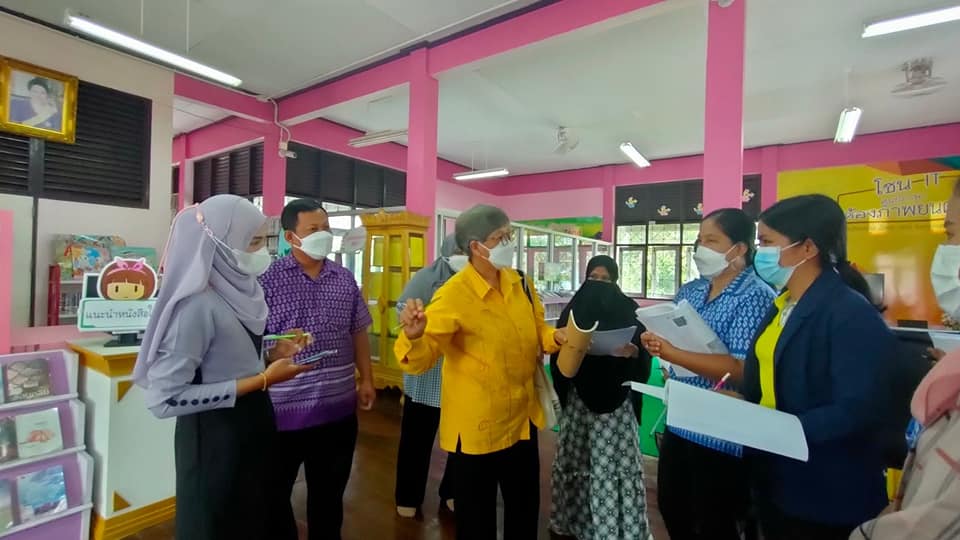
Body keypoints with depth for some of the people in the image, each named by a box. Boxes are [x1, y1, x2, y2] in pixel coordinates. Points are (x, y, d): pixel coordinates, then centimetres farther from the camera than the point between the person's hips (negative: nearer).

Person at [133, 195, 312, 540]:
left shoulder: (237, 289, 1)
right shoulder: (197, 304, -23)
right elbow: (164, 398, -25)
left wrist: (274, 354, -4)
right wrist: (262, 380, -24)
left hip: (251, 425, 8)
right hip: (214, 436, -8)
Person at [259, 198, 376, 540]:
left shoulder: (345, 279, 4)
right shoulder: (268, 279, -10)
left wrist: (367, 380, 9)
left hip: (339, 407, 4)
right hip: (285, 408, -3)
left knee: (329, 491, 22)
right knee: (275, 493, 17)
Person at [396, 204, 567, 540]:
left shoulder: (518, 283, -1)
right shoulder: (453, 296, -22)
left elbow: (535, 330, 11)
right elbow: (420, 359, -27)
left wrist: (556, 337, -10)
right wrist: (414, 336, -49)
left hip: (522, 419, 6)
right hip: (478, 427, -6)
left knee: (526, 507, 26)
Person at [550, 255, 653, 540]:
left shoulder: (628, 310, 1)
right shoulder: (574, 309, 5)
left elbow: (645, 353, -1)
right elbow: (558, 352, 4)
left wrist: (633, 351, -22)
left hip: (617, 397, -1)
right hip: (580, 396, 2)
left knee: (617, 461, 0)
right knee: (577, 458, 9)